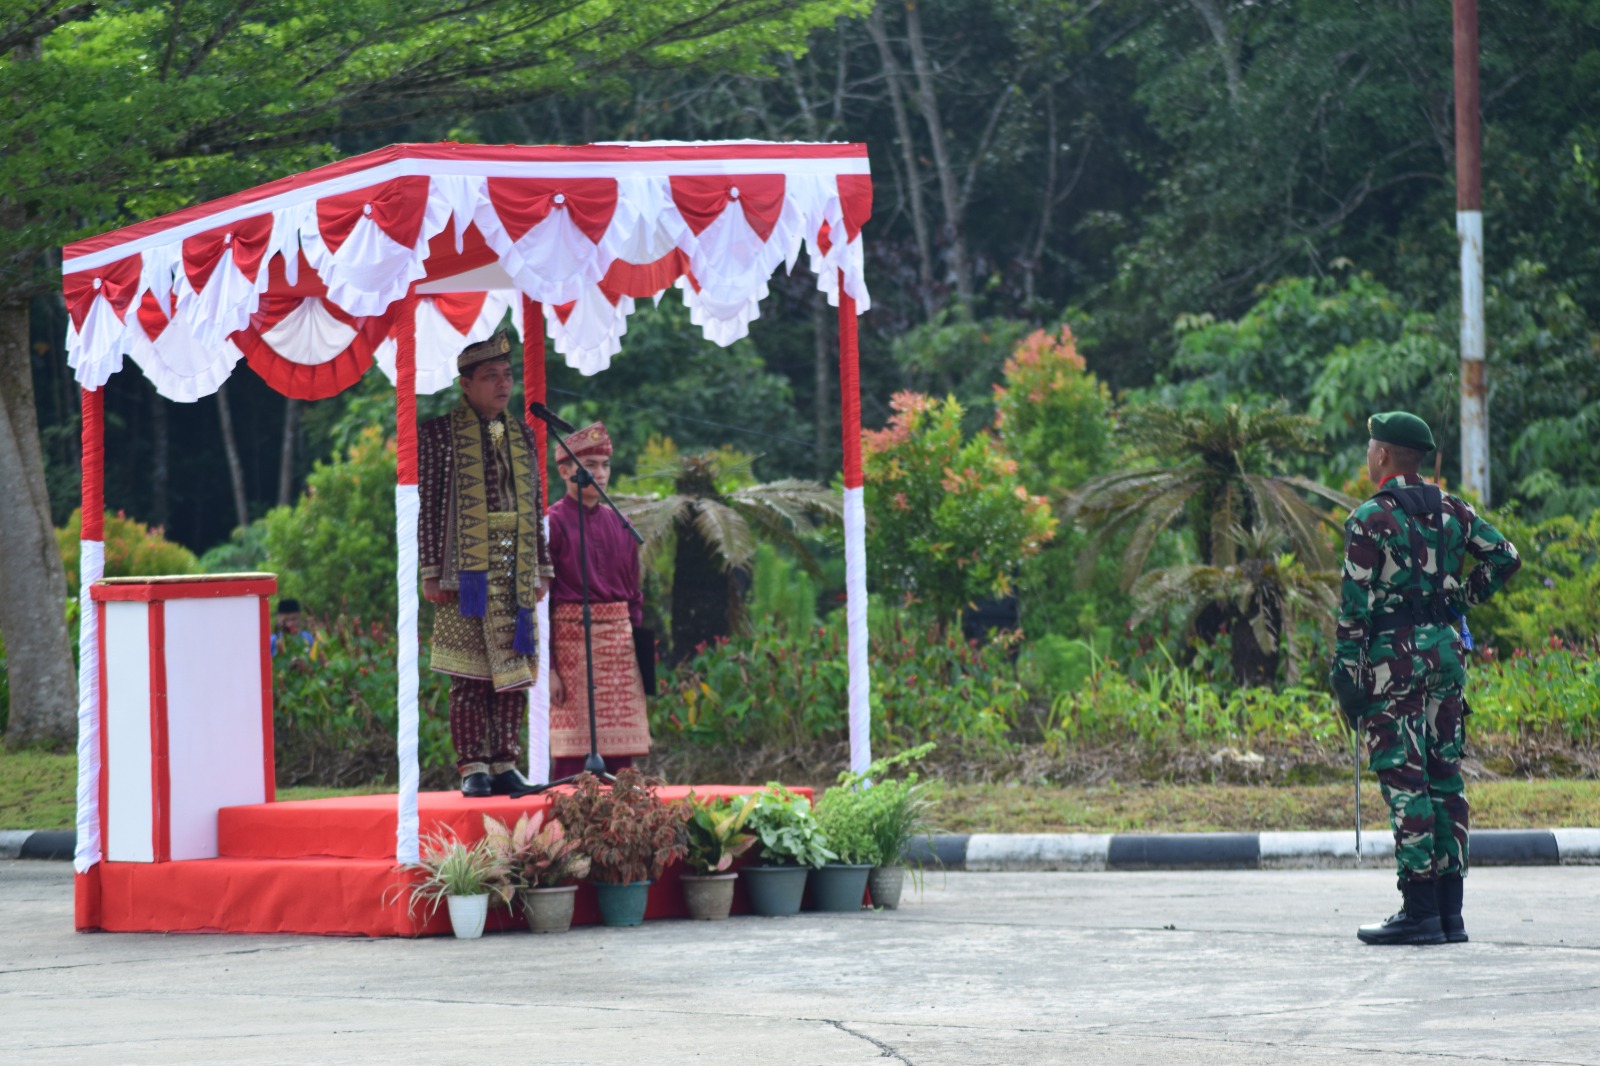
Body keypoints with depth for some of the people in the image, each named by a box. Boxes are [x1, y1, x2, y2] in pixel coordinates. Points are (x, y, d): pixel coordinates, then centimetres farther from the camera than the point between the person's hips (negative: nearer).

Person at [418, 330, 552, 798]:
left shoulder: (522, 435, 14)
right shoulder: (439, 434, -1)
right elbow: (427, 507, -3)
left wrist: (542, 568, 14)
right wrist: (431, 572, -7)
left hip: (516, 580, 5)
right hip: (467, 578, -5)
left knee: (513, 673, 4)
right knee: (470, 677, -4)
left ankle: (505, 764, 10)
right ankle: (474, 768, 0)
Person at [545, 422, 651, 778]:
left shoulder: (620, 526, 13)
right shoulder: (551, 525, -5)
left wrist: (638, 653, 11)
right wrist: (547, 667, -13)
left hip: (619, 645, 5)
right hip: (571, 642, -5)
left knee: (621, 755, 4)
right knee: (572, 754, -6)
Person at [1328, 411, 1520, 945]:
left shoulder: (1369, 519, -8)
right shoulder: (1451, 511, 10)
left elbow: (1355, 603, -12)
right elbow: (1505, 556, 8)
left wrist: (1346, 674, -10)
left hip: (1394, 657, -6)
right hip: (1446, 651, 6)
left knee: (1404, 781, -7)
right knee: (1445, 779, 8)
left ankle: (1420, 912, -11)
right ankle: (1449, 911, 9)